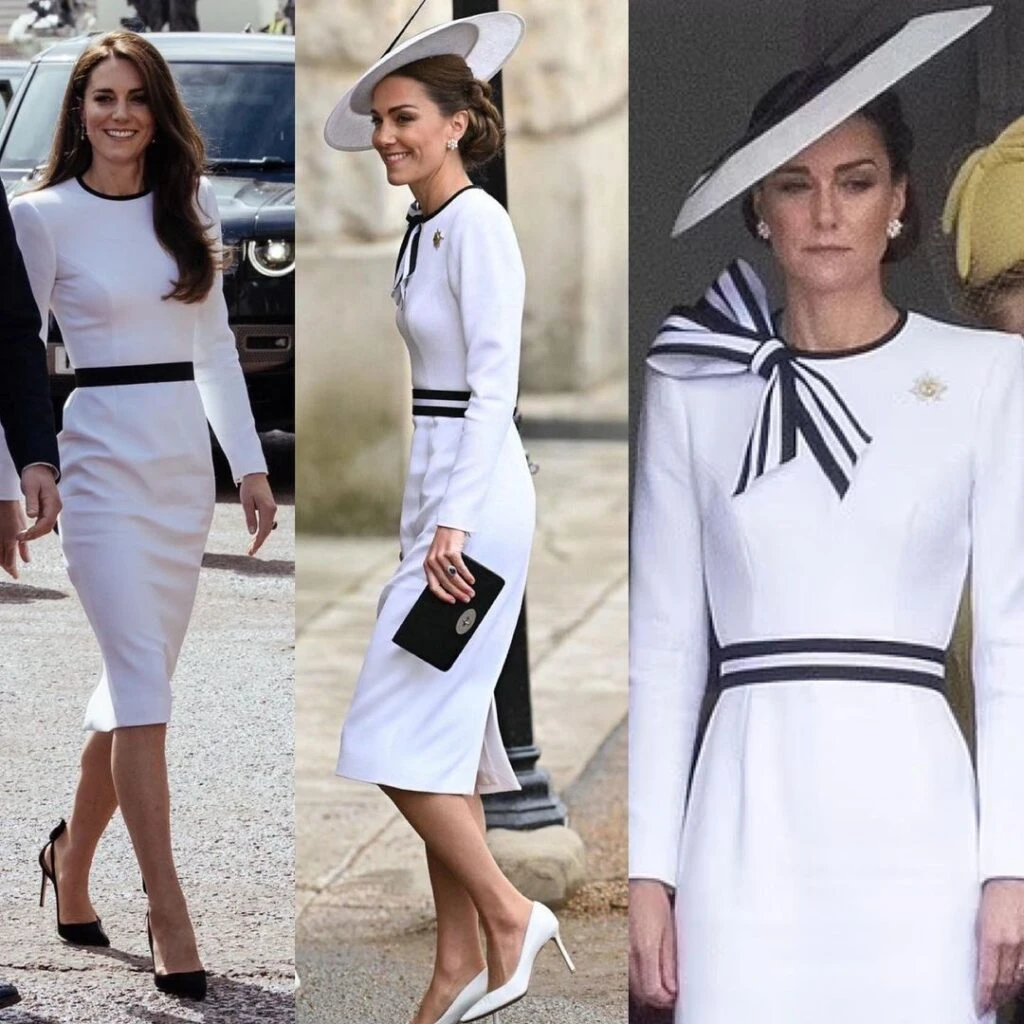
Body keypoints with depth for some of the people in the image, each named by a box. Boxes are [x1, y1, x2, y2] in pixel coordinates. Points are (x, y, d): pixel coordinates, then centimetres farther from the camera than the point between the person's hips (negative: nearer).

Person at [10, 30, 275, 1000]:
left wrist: (249, 464, 10)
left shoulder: (189, 206, 9)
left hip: (182, 456, 5)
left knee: (139, 677, 10)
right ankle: (169, 918, -13)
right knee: (143, 681, -12)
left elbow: (215, 344, 14)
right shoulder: (44, 216, -3)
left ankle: (72, 864, 31)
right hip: (99, 456, -5)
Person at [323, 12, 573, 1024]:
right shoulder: (424, 228, 14)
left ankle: (507, 912, 2)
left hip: (474, 501, -10)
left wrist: (454, 523, -27)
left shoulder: (477, 223, -14)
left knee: (398, 738, -9)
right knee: (440, 739, 9)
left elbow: (496, 379, -21)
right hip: (439, 498, 10)